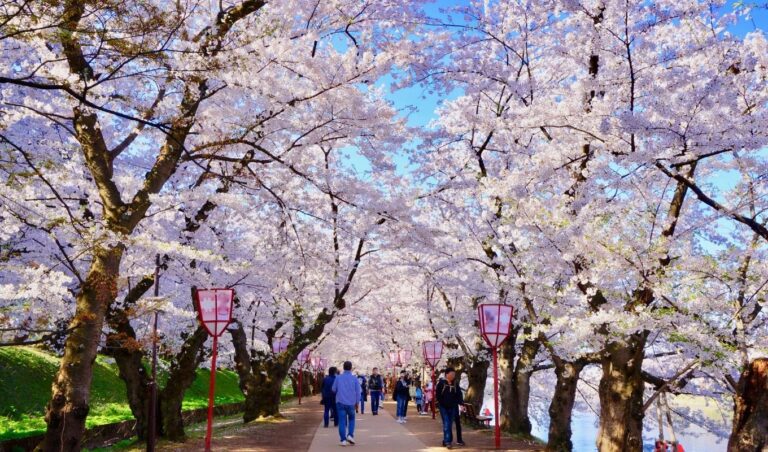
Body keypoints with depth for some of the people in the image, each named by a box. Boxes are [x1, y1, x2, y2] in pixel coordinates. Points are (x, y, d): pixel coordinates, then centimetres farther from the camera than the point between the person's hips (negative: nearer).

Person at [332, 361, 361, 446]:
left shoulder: (338, 378, -2)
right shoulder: (354, 378, -4)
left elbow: (334, 389, 5)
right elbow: (358, 391, -4)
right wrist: (357, 402, 7)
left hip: (340, 402, 0)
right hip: (351, 403, 0)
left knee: (342, 421, 3)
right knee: (351, 419, 19)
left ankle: (343, 440, -3)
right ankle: (350, 435, 3)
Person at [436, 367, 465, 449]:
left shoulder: (455, 384, 4)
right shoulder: (441, 383, -7)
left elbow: (459, 394, 3)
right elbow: (437, 394, -4)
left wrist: (461, 403, -10)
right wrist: (441, 403, -9)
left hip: (453, 407, 3)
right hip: (444, 407, -3)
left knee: (450, 423, 6)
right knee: (446, 423, -7)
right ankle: (447, 441, -5)